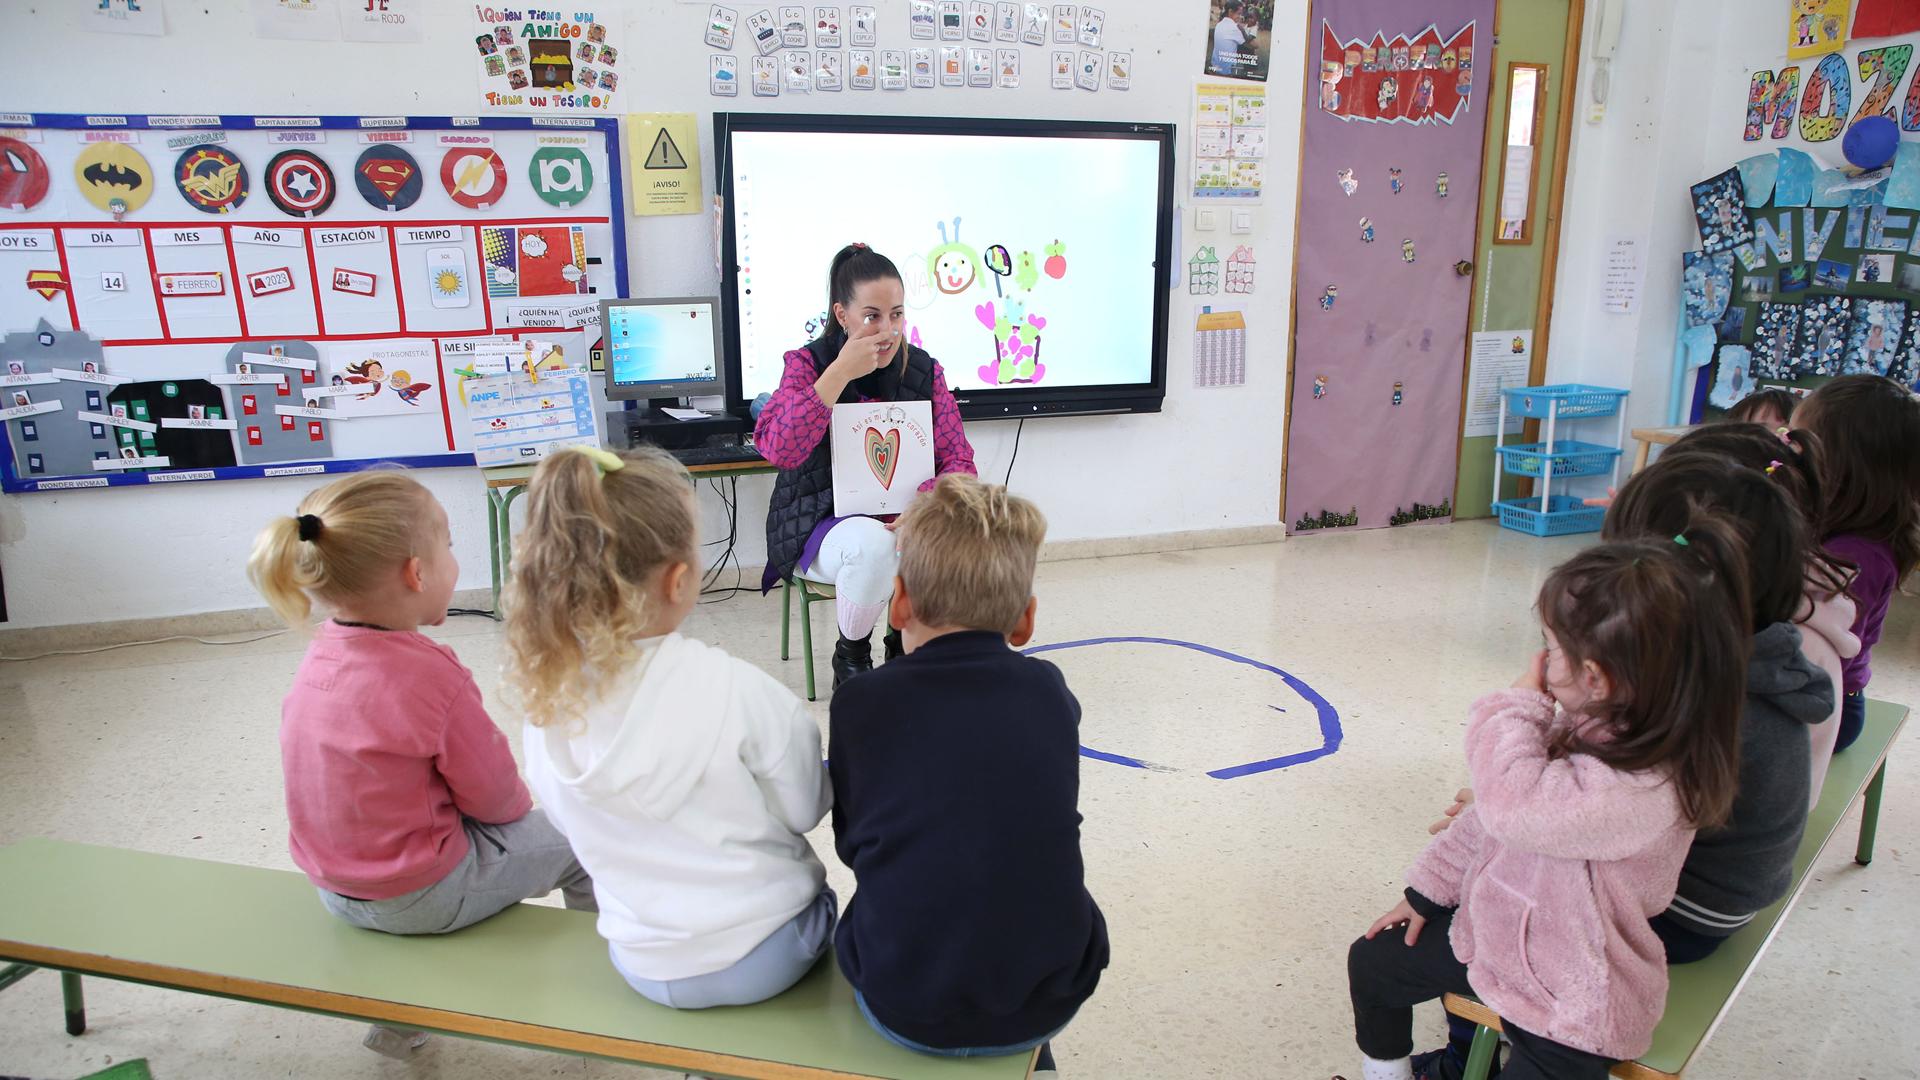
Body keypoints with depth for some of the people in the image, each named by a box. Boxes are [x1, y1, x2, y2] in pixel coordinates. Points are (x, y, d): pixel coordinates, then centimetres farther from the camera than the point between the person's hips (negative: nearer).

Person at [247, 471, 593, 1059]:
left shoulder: (320, 658, -6)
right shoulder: (432, 678, -29)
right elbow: (494, 794, -17)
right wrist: (519, 802, 5)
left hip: (335, 885, 8)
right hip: (421, 895, -7)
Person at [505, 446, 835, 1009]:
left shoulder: (546, 697, -13)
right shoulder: (732, 688, -29)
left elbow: (575, 821, 2)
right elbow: (804, 810, -13)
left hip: (642, 964, 4)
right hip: (760, 958, -4)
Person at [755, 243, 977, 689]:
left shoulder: (924, 370, 1)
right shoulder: (808, 364, -8)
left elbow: (958, 460, -2)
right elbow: (779, 449, -26)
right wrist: (840, 373, -31)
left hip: (900, 518, 3)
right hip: (818, 526, -3)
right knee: (872, 544, -37)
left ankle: (903, 643, 2)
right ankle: (851, 658, -6)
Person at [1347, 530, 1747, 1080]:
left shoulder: (1645, 786, -32)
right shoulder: (1587, 726, -5)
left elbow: (1515, 801, -41)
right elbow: (1498, 817, 6)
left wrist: (1520, 705, -25)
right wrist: (1428, 888, 12)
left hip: (1569, 1004, -8)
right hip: (1497, 931, 8)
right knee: (1372, 961, 18)